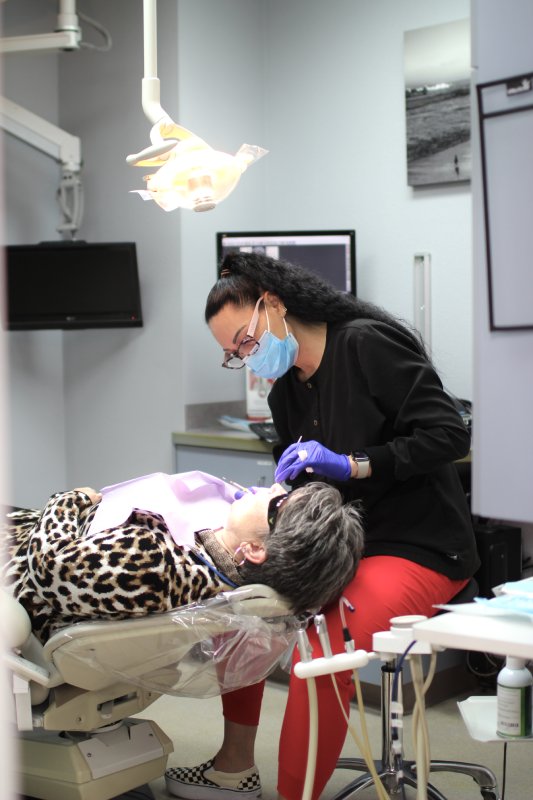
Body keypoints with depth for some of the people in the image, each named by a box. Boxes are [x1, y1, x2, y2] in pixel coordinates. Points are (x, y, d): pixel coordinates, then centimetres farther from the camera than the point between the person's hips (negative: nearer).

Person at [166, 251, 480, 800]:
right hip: (341, 545, 9)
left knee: (321, 651, -30)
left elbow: (449, 435, -17)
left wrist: (351, 464, -23)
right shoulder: (285, 394, 11)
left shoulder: (368, 342, -13)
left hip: (420, 547, -9)